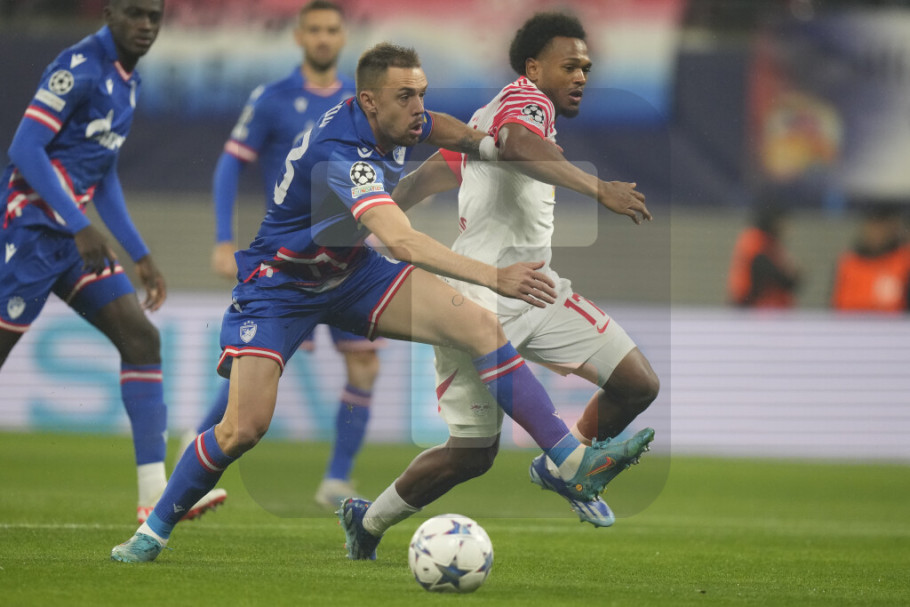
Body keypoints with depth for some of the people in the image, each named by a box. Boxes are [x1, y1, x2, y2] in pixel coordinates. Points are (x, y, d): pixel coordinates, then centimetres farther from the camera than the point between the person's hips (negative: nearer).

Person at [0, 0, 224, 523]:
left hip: (75, 238, 9)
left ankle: (157, 493, -5)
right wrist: (81, 227, -23)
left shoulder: (129, 81, 14)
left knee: (141, 338, -1)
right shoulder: (79, 68, -14)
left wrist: (141, 257, 20)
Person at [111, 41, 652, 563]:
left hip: (352, 273, 7)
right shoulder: (340, 154, -35)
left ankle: (574, 462, -14)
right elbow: (401, 243, -49)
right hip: (280, 284, -7)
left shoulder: (396, 120, -8)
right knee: (245, 428, -20)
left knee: (481, 326, -12)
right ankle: (154, 531, 3)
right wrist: (494, 277, -54)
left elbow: (436, 127, 22)